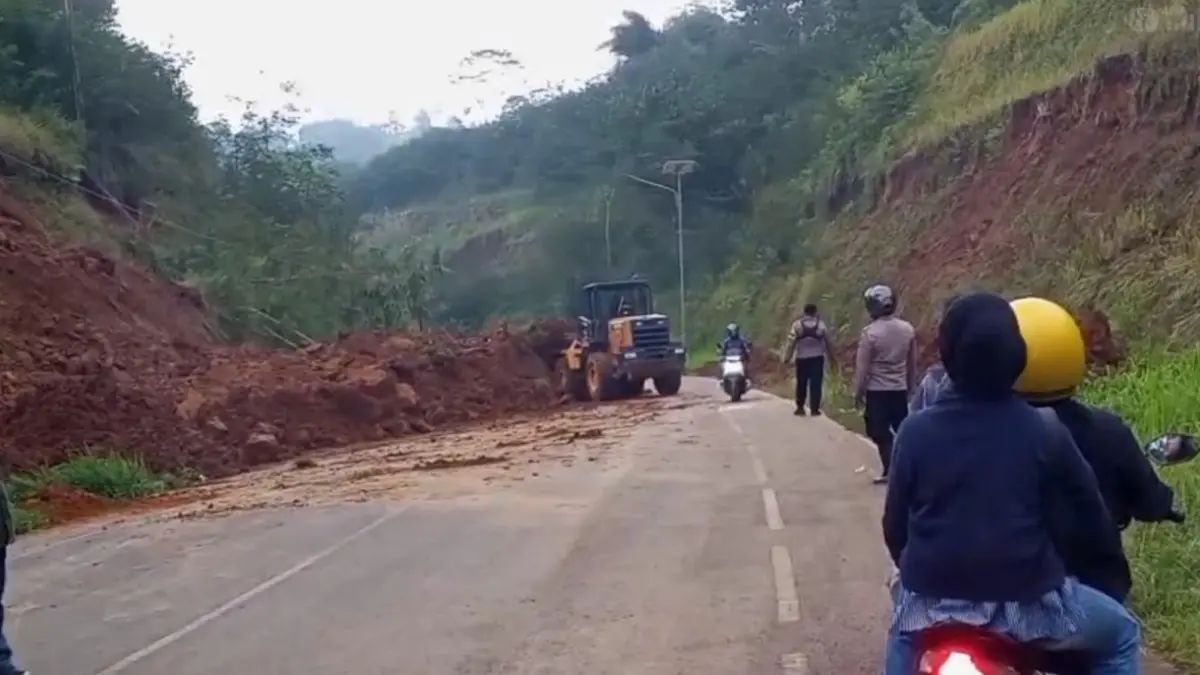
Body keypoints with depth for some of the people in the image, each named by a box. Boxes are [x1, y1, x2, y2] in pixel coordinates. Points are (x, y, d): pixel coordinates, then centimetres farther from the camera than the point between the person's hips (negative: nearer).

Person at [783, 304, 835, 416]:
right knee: (816, 384, 1)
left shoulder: (797, 324, -2)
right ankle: (814, 409, -1)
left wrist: (787, 357, -2)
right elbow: (828, 343, 5)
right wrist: (831, 358, 13)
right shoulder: (821, 324, 0)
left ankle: (800, 407, 14)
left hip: (802, 358, 0)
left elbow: (791, 343, -6)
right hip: (817, 358, 0)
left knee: (801, 384, 11)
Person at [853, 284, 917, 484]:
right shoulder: (907, 329, 1)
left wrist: (858, 393, -1)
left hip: (877, 391, -5)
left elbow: (862, 367, -11)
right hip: (900, 390, 5)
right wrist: (911, 388, 19)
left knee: (881, 433, 3)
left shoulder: (870, 332, -14)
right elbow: (913, 363, 8)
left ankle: (890, 471, 4)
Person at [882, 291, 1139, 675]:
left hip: (933, 593, 2)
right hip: (1022, 599, -2)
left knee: (905, 634, 36)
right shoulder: (1045, 434, -7)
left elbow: (895, 520, 3)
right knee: (1121, 635, 23)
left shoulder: (916, 430, -5)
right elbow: (1092, 513, 5)